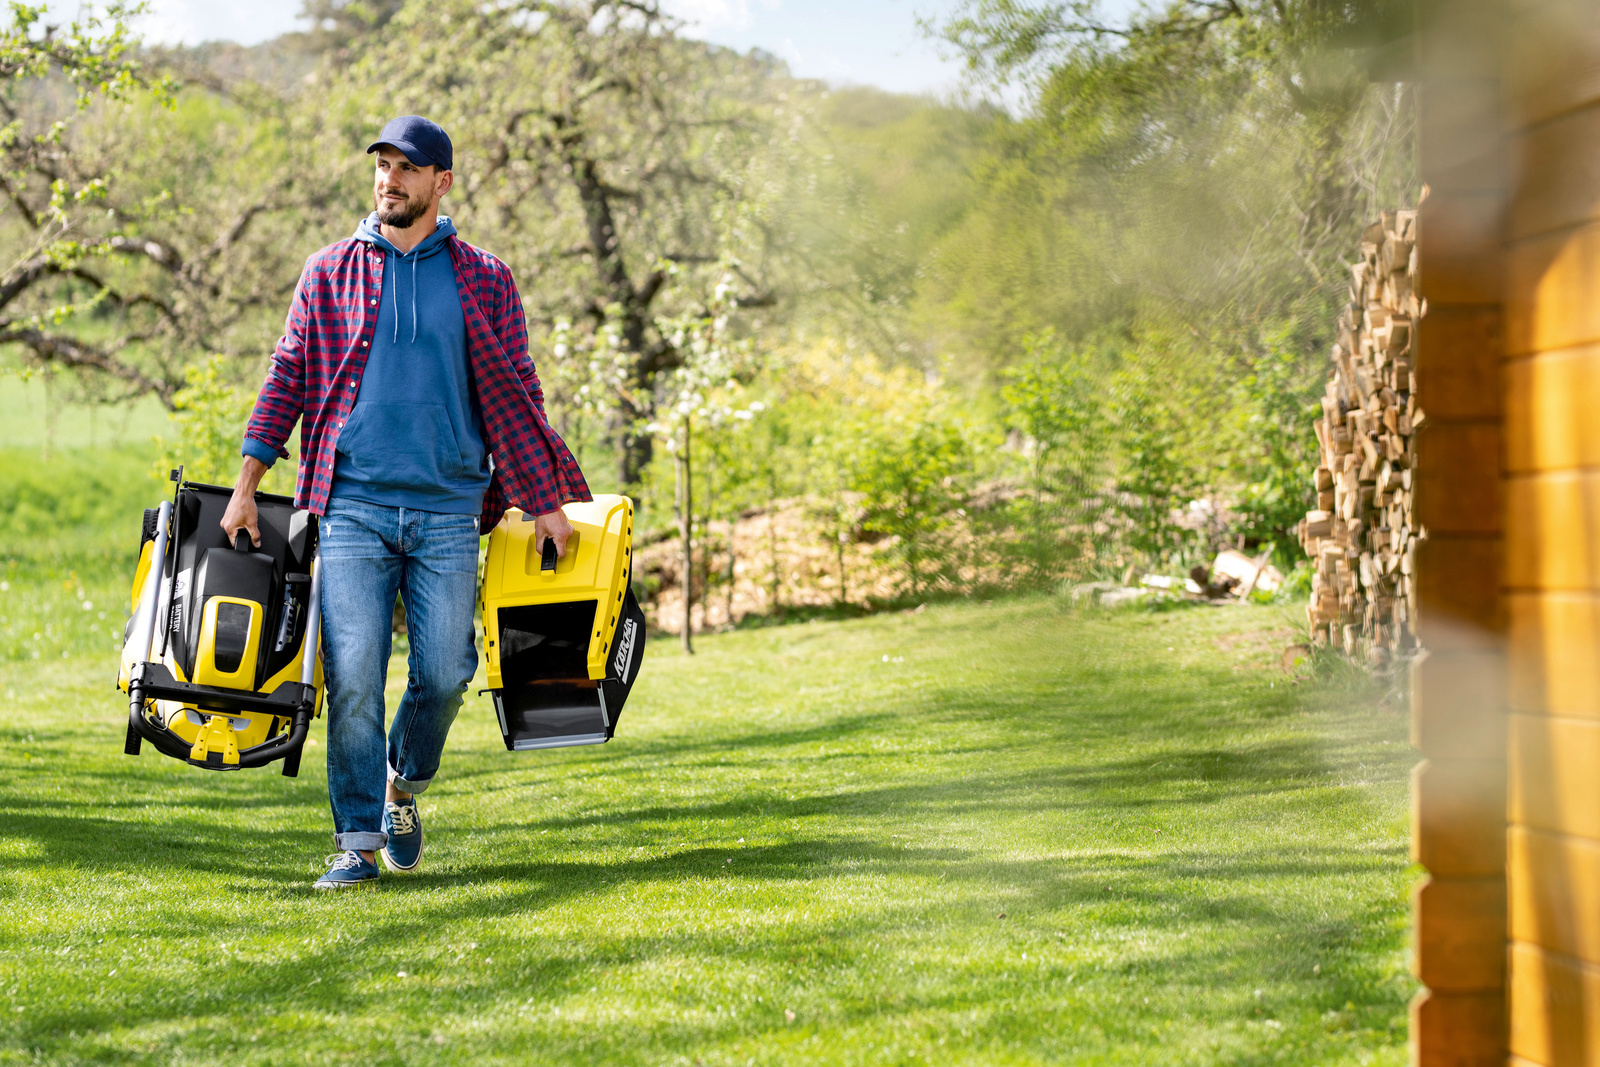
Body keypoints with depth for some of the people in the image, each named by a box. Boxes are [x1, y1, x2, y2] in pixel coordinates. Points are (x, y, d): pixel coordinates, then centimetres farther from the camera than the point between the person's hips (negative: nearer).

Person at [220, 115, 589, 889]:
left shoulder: (483, 282, 9)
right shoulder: (329, 274, 9)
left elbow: (515, 396, 10)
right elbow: (287, 379, 9)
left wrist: (546, 502, 7)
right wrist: (246, 485, 3)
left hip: (447, 511, 1)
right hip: (352, 506, 0)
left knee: (445, 673, -1)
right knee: (352, 677, -7)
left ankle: (404, 785, 27)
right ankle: (357, 840, 0)